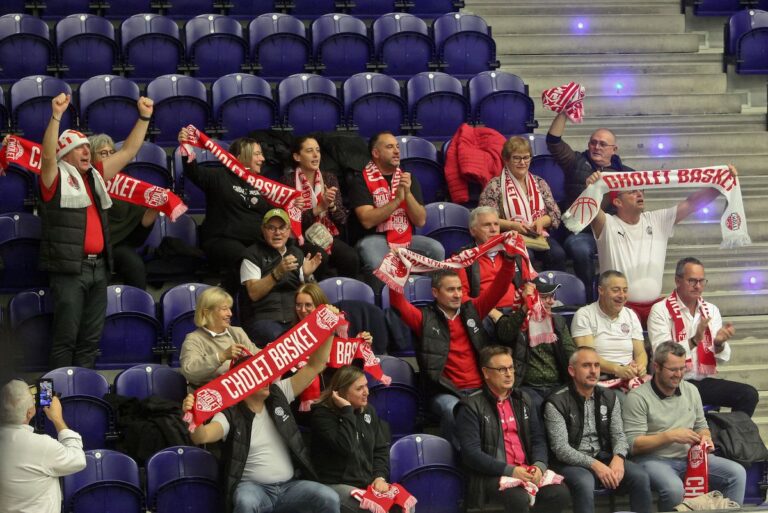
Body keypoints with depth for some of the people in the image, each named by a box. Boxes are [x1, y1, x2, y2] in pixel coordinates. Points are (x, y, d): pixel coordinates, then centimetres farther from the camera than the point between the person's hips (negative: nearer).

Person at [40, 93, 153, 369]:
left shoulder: (95, 175, 16)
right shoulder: (55, 178, -2)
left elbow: (128, 151, 18)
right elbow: (47, 155, -22)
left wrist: (144, 117, 10)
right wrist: (56, 116, -34)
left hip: (98, 267, 7)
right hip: (69, 268, -7)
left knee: (91, 336, 10)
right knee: (66, 335, -5)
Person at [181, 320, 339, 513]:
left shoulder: (278, 395, 9)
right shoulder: (231, 414, -4)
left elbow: (315, 366, 8)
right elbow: (201, 437, -21)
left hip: (290, 486, 4)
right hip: (253, 486, -4)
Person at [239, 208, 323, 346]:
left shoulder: (296, 253, 18)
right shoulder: (253, 254, 3)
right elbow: (254, 293, -9)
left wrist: (307, 275, -4)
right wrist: (278, 273, -21)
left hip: (296, 318, 4)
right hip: (263, 319, -4)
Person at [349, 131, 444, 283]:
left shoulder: (408, 178, 12)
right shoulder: (362, 181, -1)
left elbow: (420, 221, 4)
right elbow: (367, 221, -15)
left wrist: (407, 193, -11)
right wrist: (398, 199, -16)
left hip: (406, 238, 4)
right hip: (374, 238, -4)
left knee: (436, 250, -23)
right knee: (377, 266, -37)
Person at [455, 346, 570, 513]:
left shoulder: (523, 400, 18)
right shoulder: (471, 407, -3)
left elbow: (538, 438, 16)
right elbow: (471, 452, -11)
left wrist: (539, 465, -6)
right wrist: (509, 470, -19)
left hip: (527, 471, 6)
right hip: (491, 474, -6)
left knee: (560, 493, -22)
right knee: (519, 498, -35)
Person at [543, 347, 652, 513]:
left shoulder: (610, 397, 10)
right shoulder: (556, 403, -8)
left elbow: (618, 435, 6)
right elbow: (560, 448, -15)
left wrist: (618, 457, -18)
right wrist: (594, 464, -26)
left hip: (605, 458, 5)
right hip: (573, 462, -5)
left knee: (641, 478, -21)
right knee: (585, 483, -38)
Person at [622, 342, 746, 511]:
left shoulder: (691, 390, 13)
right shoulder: (638, 397, -7)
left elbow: (701, 426, 24)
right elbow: (633, 445, -13)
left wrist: (705, 437, 0)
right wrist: (671, 436, -18)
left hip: (690, 458, 6)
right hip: (654, 459, -6)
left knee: (737, 472, -13)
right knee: (674, 487, -38)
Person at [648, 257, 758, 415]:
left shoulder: (711, 310, 11)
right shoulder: (660, 310, -3)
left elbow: (722, 358, 8)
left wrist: (719, 343, -15)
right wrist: (694, 340, -25)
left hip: (704, 381, 5)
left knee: (749, 394, -16)